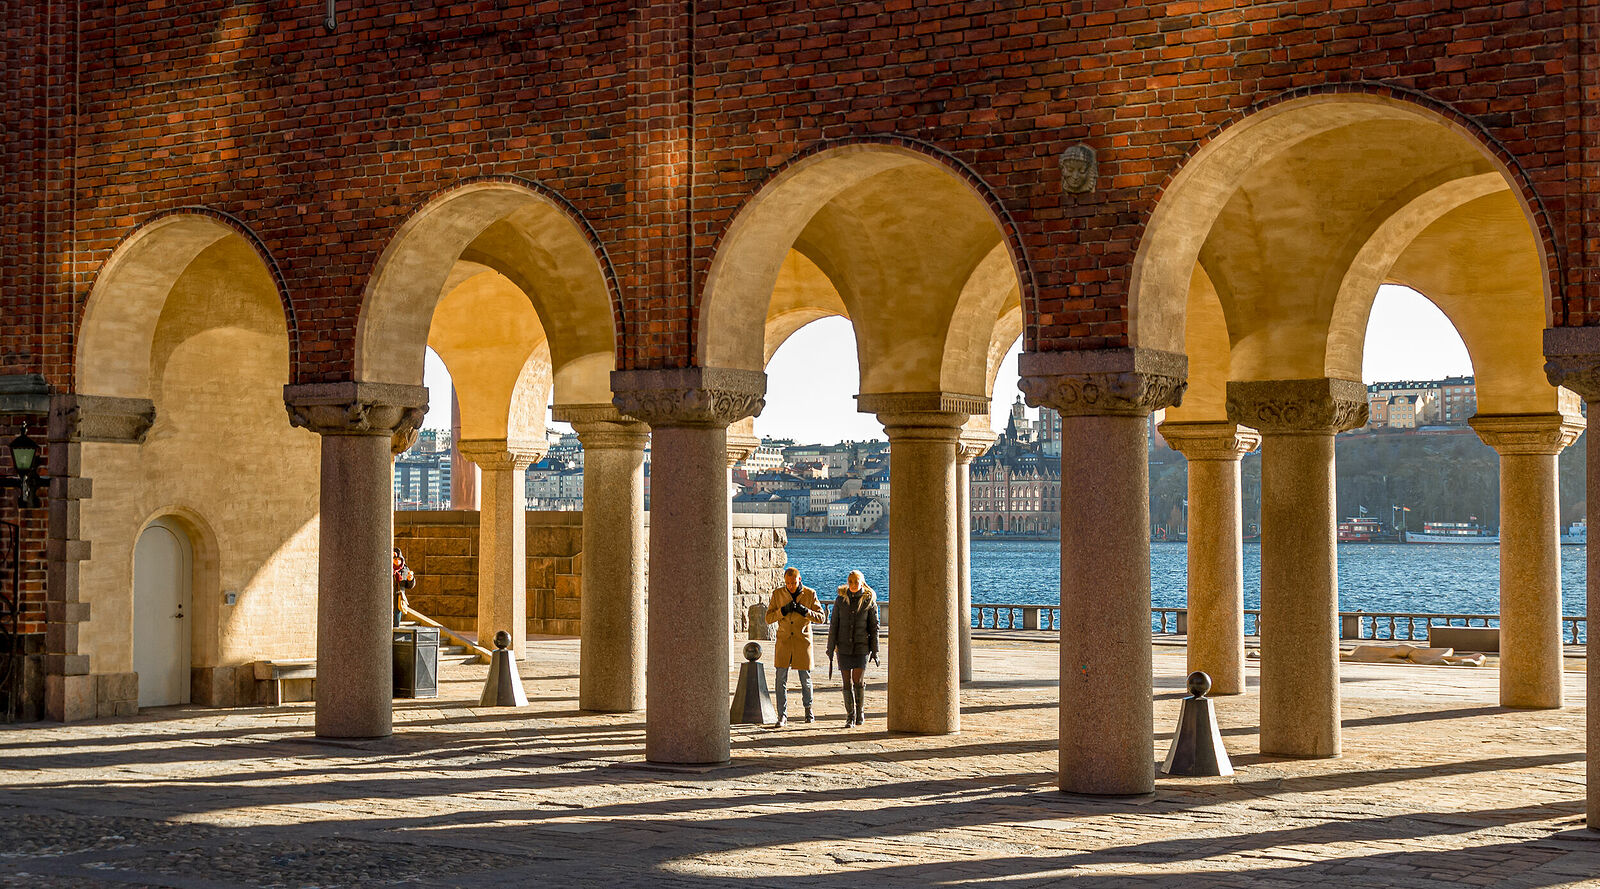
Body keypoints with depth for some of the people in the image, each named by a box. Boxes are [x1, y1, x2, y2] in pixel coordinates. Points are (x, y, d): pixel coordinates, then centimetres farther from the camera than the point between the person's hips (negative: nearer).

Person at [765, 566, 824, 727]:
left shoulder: (810, 594, -2)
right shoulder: (777, 594, 1)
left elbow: (820, 617, -3)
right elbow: (768, 618, -1)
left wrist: (805, 611, -19)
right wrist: (783, 610, -17)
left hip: (803, 641, 0)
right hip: (784, 641, 1)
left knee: (806, 680, 7)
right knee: (781, 680, -5)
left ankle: (808, 709, 31)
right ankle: (782, 716, -1)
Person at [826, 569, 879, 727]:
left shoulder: (869, 601, 0)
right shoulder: (840, 600, 4)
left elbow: (874, 627, 3)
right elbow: (834, 625, 6)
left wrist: (875, 651, 0)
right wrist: (830, 648, 3)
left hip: (861, 646, -2)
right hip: (844, 647, 2)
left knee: (858, 680, -8)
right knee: (847, 682, 1)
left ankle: (860, 712, 12)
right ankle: (850, 716, 10)